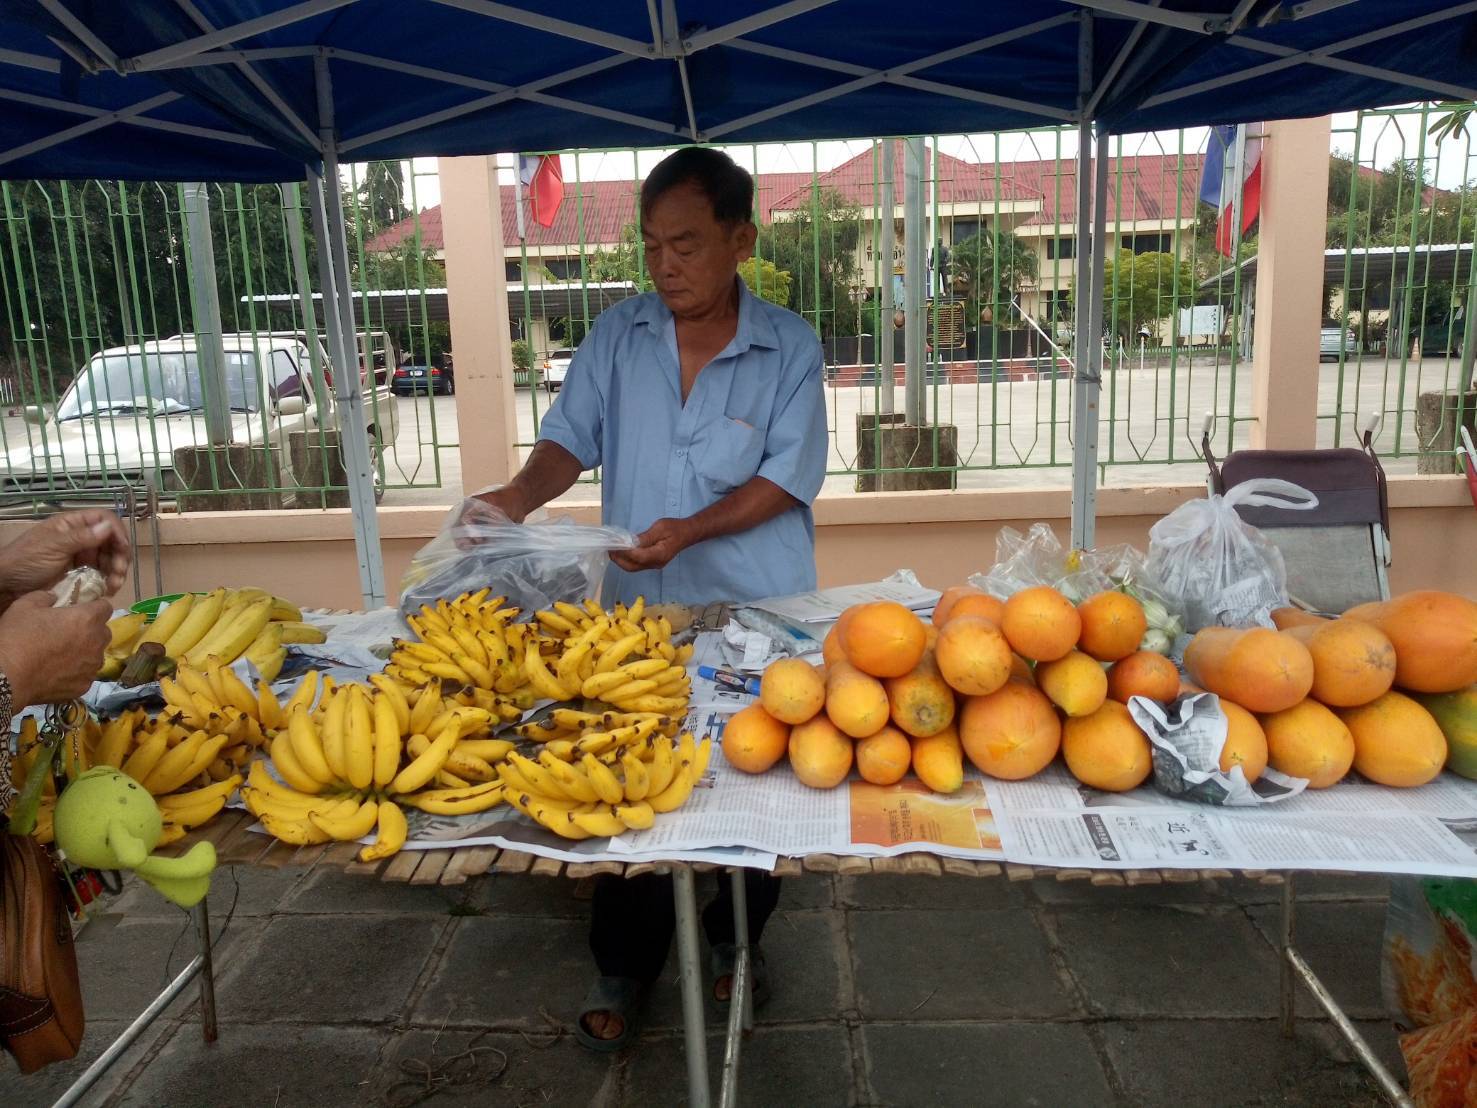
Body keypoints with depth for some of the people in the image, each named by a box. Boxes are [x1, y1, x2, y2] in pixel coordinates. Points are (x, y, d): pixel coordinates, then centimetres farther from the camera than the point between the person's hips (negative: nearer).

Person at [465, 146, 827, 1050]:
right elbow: (572, 438, 3)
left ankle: (736, 939, 38)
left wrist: (692, 530, -22)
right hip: (639, 612, 2)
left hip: (757, 611, -1)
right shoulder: (616, 337, 3)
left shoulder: (789, 348, -5)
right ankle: (625, 969, 28)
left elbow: (788, 476, -10)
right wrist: (522, 497, -17)